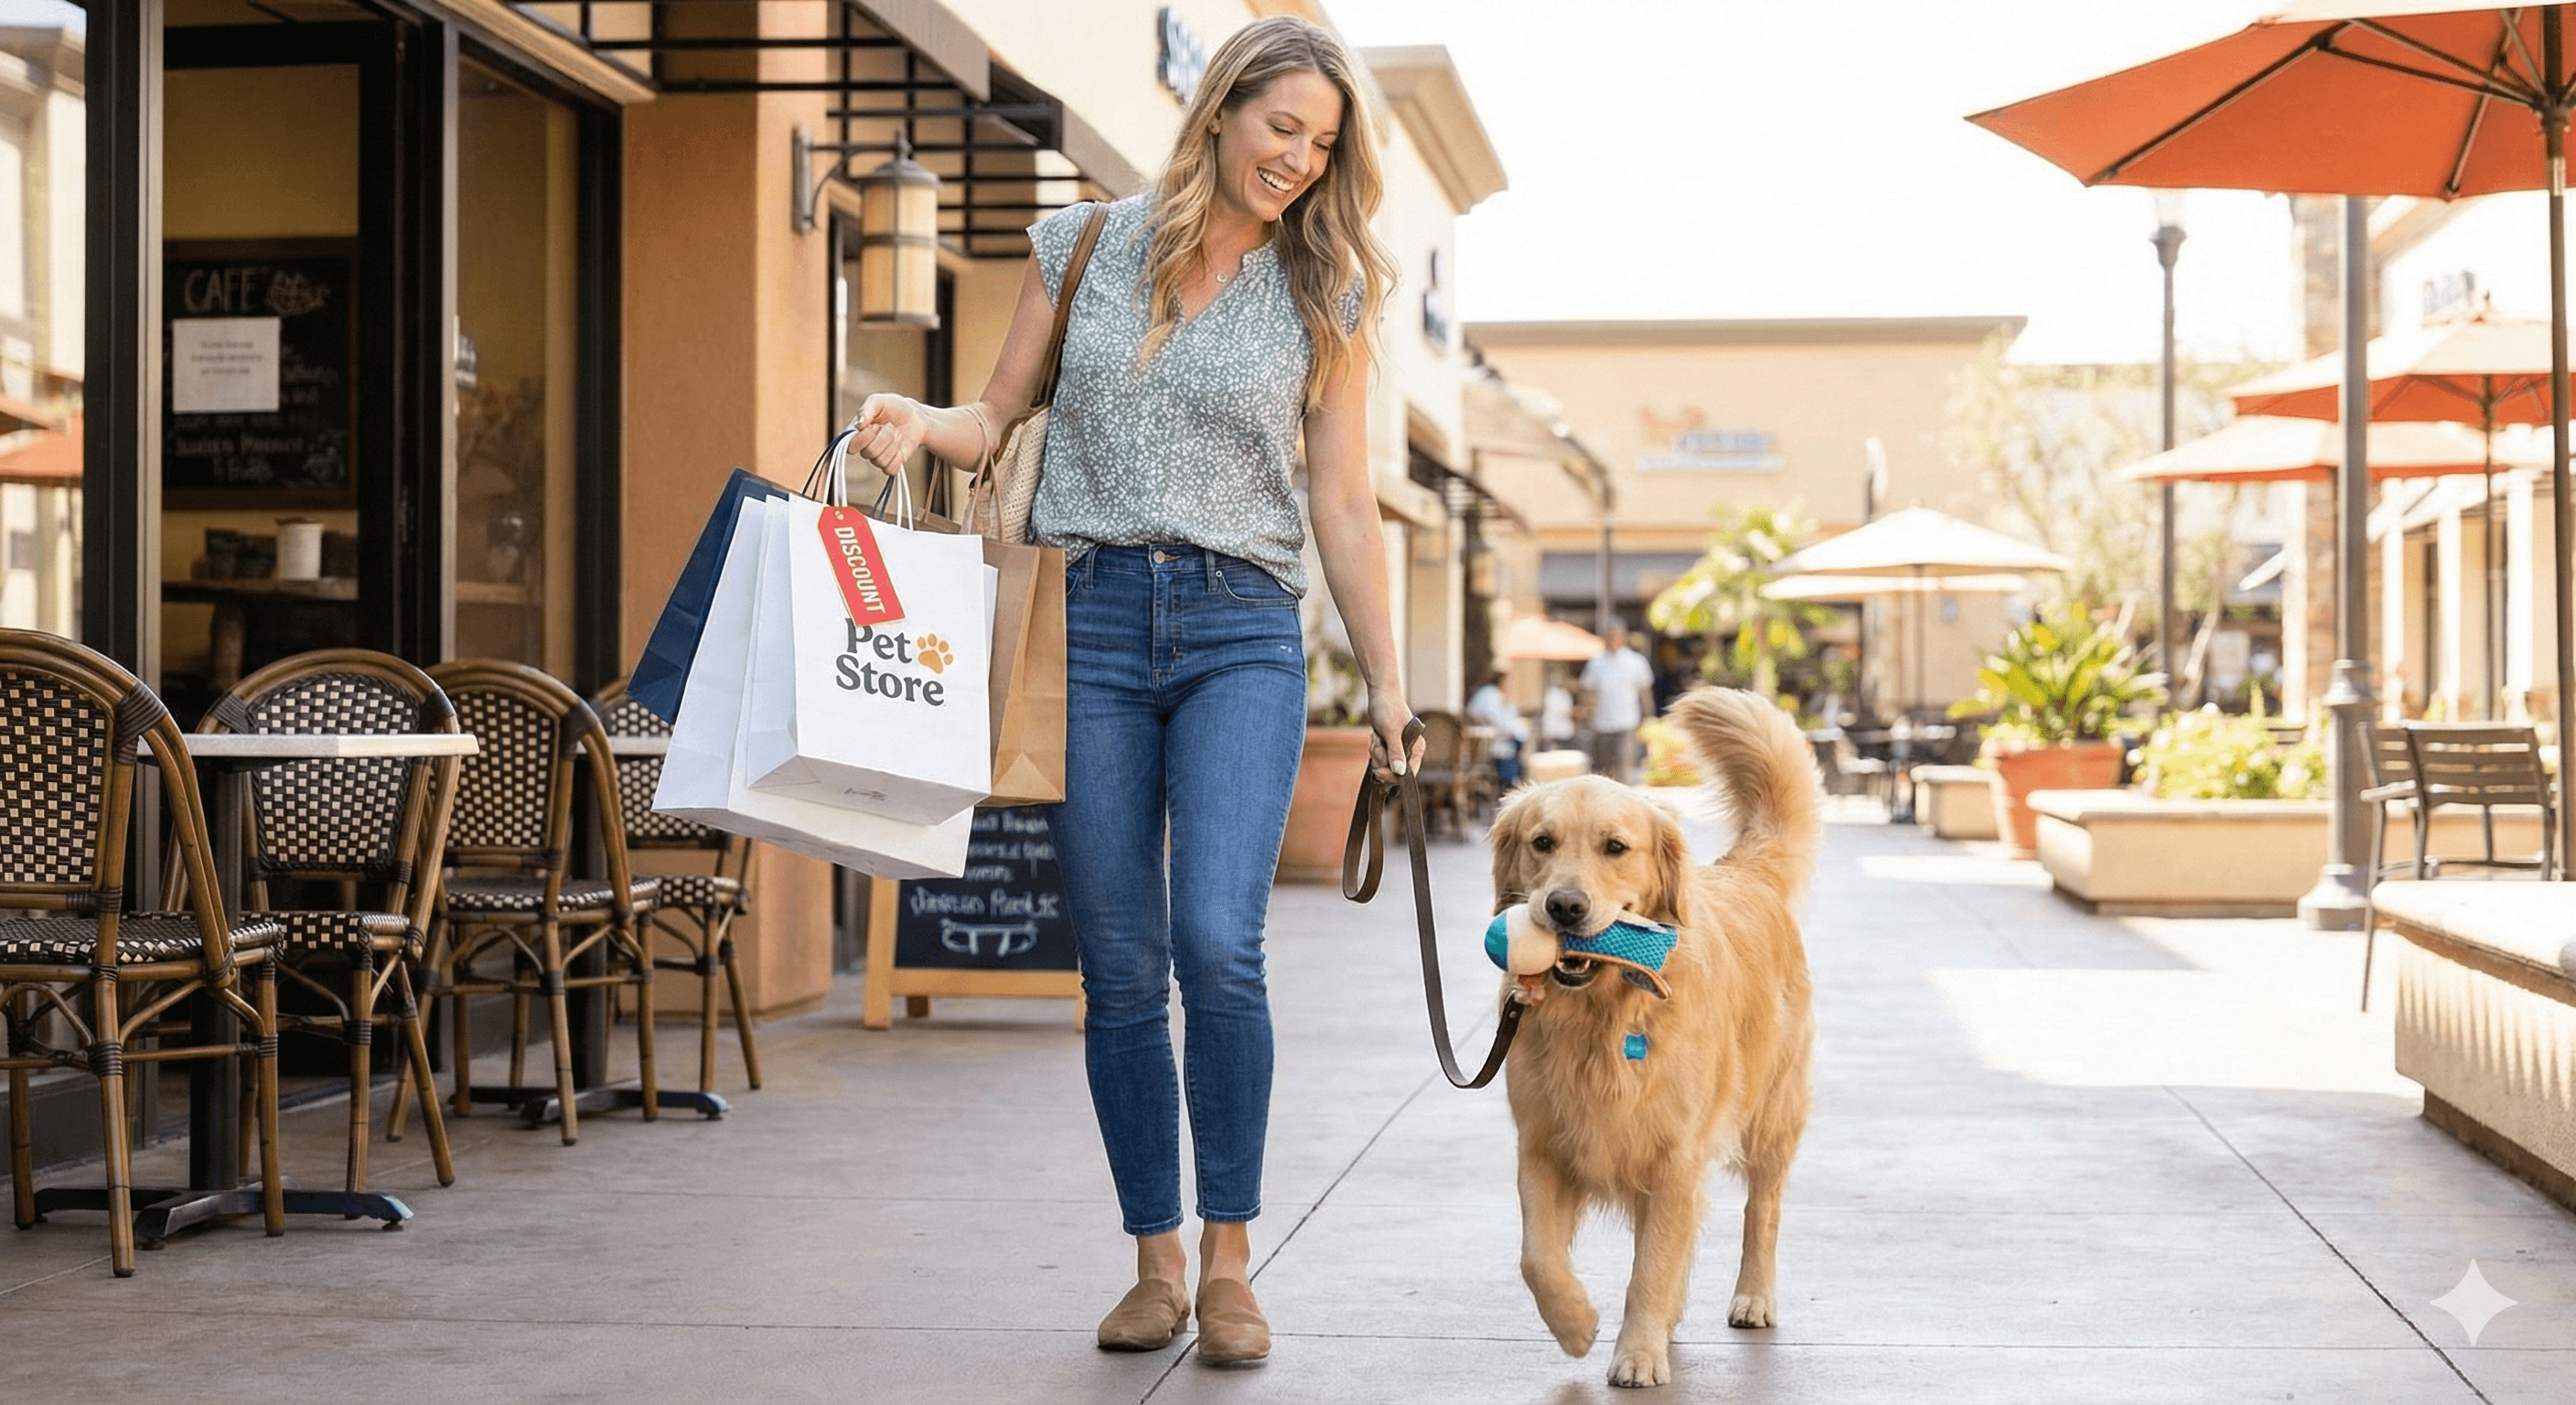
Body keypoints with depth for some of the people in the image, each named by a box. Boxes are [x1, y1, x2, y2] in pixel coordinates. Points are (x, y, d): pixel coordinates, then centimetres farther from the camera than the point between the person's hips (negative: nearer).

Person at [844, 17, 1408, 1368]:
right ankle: (1155, 1261, 13)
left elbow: (1344, 507, 9)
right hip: (1089, 621, 1)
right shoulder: (1084, 245, 9)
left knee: (1217, 942, -17)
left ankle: (1229, 1258, -4)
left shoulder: (1324, 297, 8)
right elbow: (1000, 418, 15)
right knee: (1120, 970, 1)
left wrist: (1385, 684, 8)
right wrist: (917, 422, -7)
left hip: (1241, 631, -1)